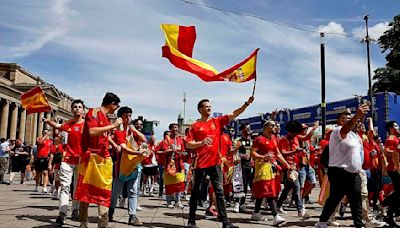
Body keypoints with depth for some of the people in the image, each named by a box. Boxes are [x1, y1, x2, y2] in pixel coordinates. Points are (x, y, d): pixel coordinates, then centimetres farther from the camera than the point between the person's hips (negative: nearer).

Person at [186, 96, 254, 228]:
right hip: (201, 163, -3)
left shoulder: (217, 121, 10)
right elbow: (188, 145, -3)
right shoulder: (195, 126, 1)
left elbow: (234, 114, 2)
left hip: (215, 162, 3)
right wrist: (201, 142, -20)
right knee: (196, 192, 6)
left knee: (219, 192, 1)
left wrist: (247, 103, -9)